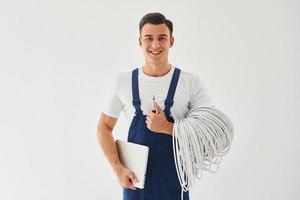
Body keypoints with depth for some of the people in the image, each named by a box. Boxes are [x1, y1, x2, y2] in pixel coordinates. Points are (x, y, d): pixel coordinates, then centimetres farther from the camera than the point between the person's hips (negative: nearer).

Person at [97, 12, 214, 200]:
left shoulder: (191, 82, -7)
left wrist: (167, 127, -18)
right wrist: (118, 168, -6)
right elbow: (104, 127, 5)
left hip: (174, 182, -1)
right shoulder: (123, 81, -2)